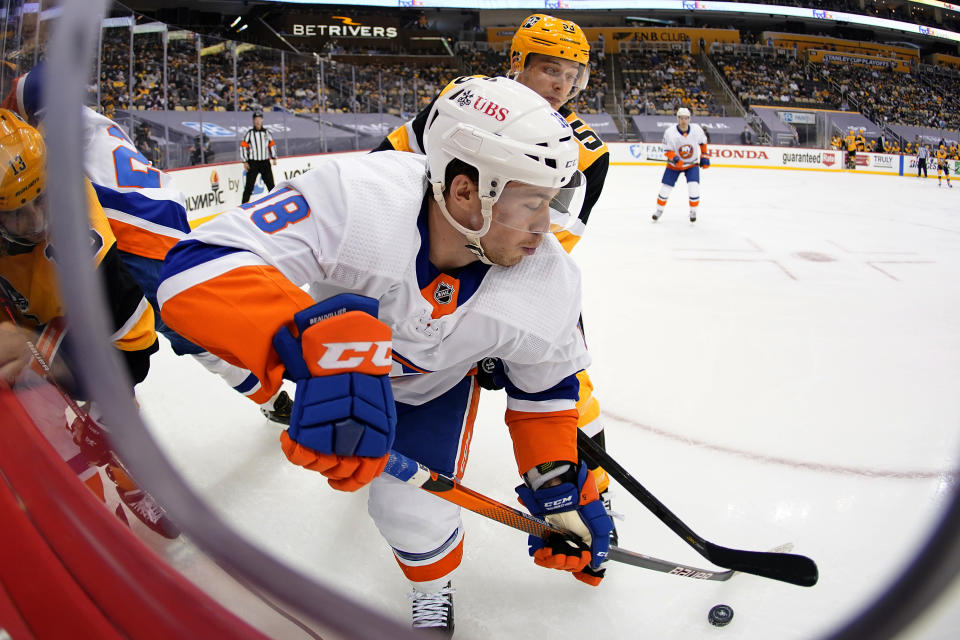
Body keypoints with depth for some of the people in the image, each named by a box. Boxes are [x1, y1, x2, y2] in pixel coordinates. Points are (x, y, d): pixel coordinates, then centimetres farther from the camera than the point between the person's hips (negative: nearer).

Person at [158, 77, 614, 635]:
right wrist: (316, 338, -67)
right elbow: (201, 266, -51)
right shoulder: (355, 199, -43)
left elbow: (546, 387, -11)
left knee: (414, 511, -11)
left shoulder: (549, 288, -31)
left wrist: (562, 488, -16)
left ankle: (435, 591, 26)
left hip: (435, 383, 0)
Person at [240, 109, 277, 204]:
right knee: (249, 186, -5)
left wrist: (274, 158, 7)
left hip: (265, 163, 3)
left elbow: (272, 145, 17)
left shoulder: (267, 133, 9)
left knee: (271, 184, 6)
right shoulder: (249, 133, -1)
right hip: (253, 163, -3)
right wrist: (245, 162, -7)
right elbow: (243, 147, -1)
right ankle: (244, 204, 0)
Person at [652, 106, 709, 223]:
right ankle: (659, 210, 25)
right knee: (665, 188, -1)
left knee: (694, 187, -15)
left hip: (692, 164, 1)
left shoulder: (696, 129, -16)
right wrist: (675, 159, -35)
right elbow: (667, 150, -16)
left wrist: (704, 157, 5)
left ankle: (693, 211, 9)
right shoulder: (670, 132, -23)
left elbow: (703, 141, 4)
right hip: (674, 165, -1)